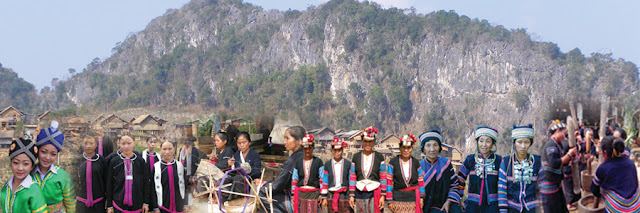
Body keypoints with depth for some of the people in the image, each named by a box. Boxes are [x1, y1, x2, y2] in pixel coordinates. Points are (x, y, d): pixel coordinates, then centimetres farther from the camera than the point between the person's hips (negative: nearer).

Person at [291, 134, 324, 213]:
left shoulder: (318, 162, 4)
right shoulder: (298, 163, 11)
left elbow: (322, 180, 2)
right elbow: (294, 180, 14)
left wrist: (321, 195, -3)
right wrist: (293, 195, 9)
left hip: (313, 194, -2)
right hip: (300, 194, 2)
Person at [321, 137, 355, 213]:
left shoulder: (349, 164, 3)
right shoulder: (327, 165, 6)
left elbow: (352, 181, 3)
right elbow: (325, 182, 7)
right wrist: (324, 198, 5)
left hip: (345, 195, -1)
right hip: (331, 197, 1)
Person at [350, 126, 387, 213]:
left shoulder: (379, 157, 2)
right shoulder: (356, 157, 7)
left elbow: (383, 177, 2)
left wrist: (382, 196, -3)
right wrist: (351, 195, 4)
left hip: (374, 193, -2)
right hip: (360, 193, 2)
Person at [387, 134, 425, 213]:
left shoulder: (416, 162, 8)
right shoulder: (393, 162, 0)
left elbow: (420, 180, 13)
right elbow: (389, 181, -1)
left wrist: (421, 198, 7)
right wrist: (389, 200, -5)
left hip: (413, 197, 2)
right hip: (398, 197, -1)